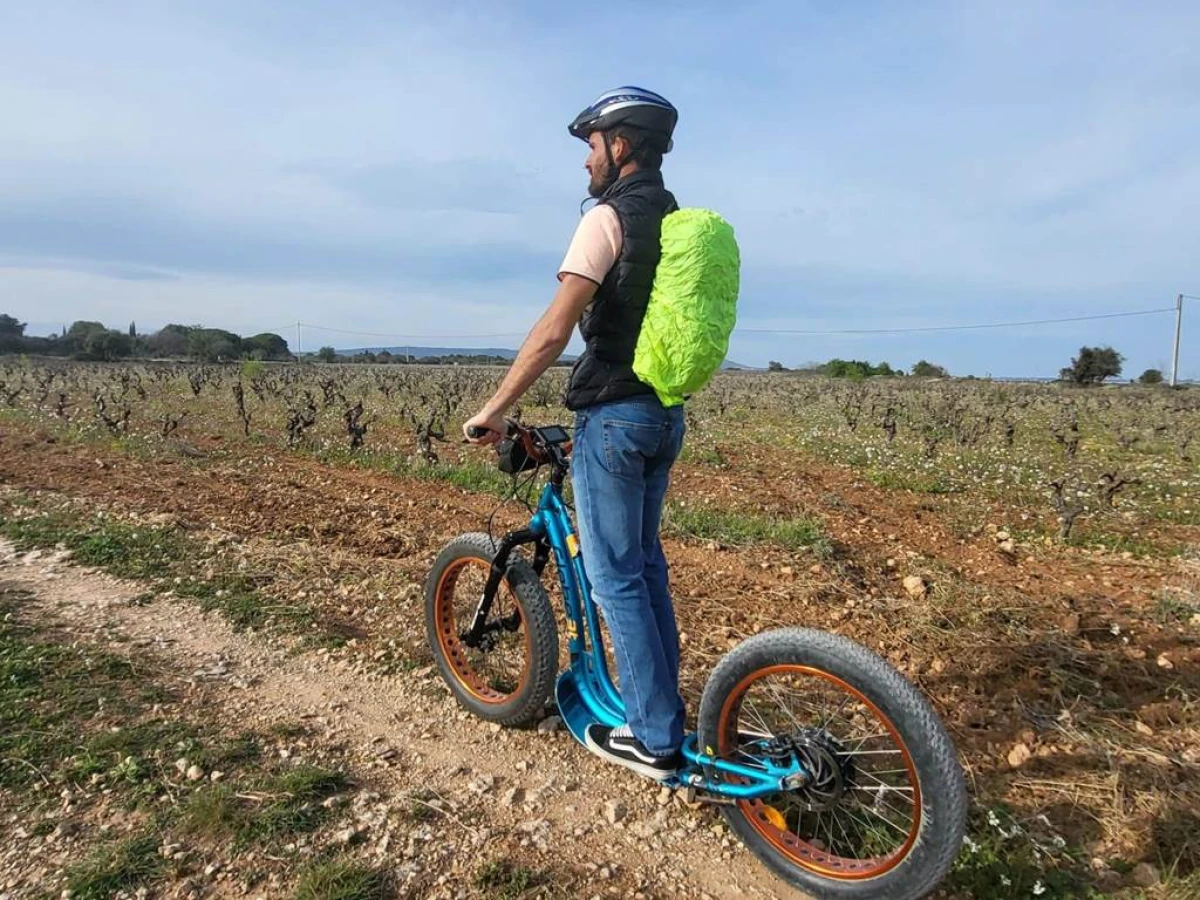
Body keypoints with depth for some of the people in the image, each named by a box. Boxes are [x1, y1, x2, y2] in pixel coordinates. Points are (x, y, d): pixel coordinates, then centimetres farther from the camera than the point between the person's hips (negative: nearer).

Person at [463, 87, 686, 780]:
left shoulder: (609, 217, -12)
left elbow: (554, 332, -19)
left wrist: (496, 408, -12)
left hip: (613, 416, -9)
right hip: (666, 415, 9)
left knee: (616, 578, 1)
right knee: (645, 566, 18)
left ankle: (655, 741, 10)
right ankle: (663, 709, 29)